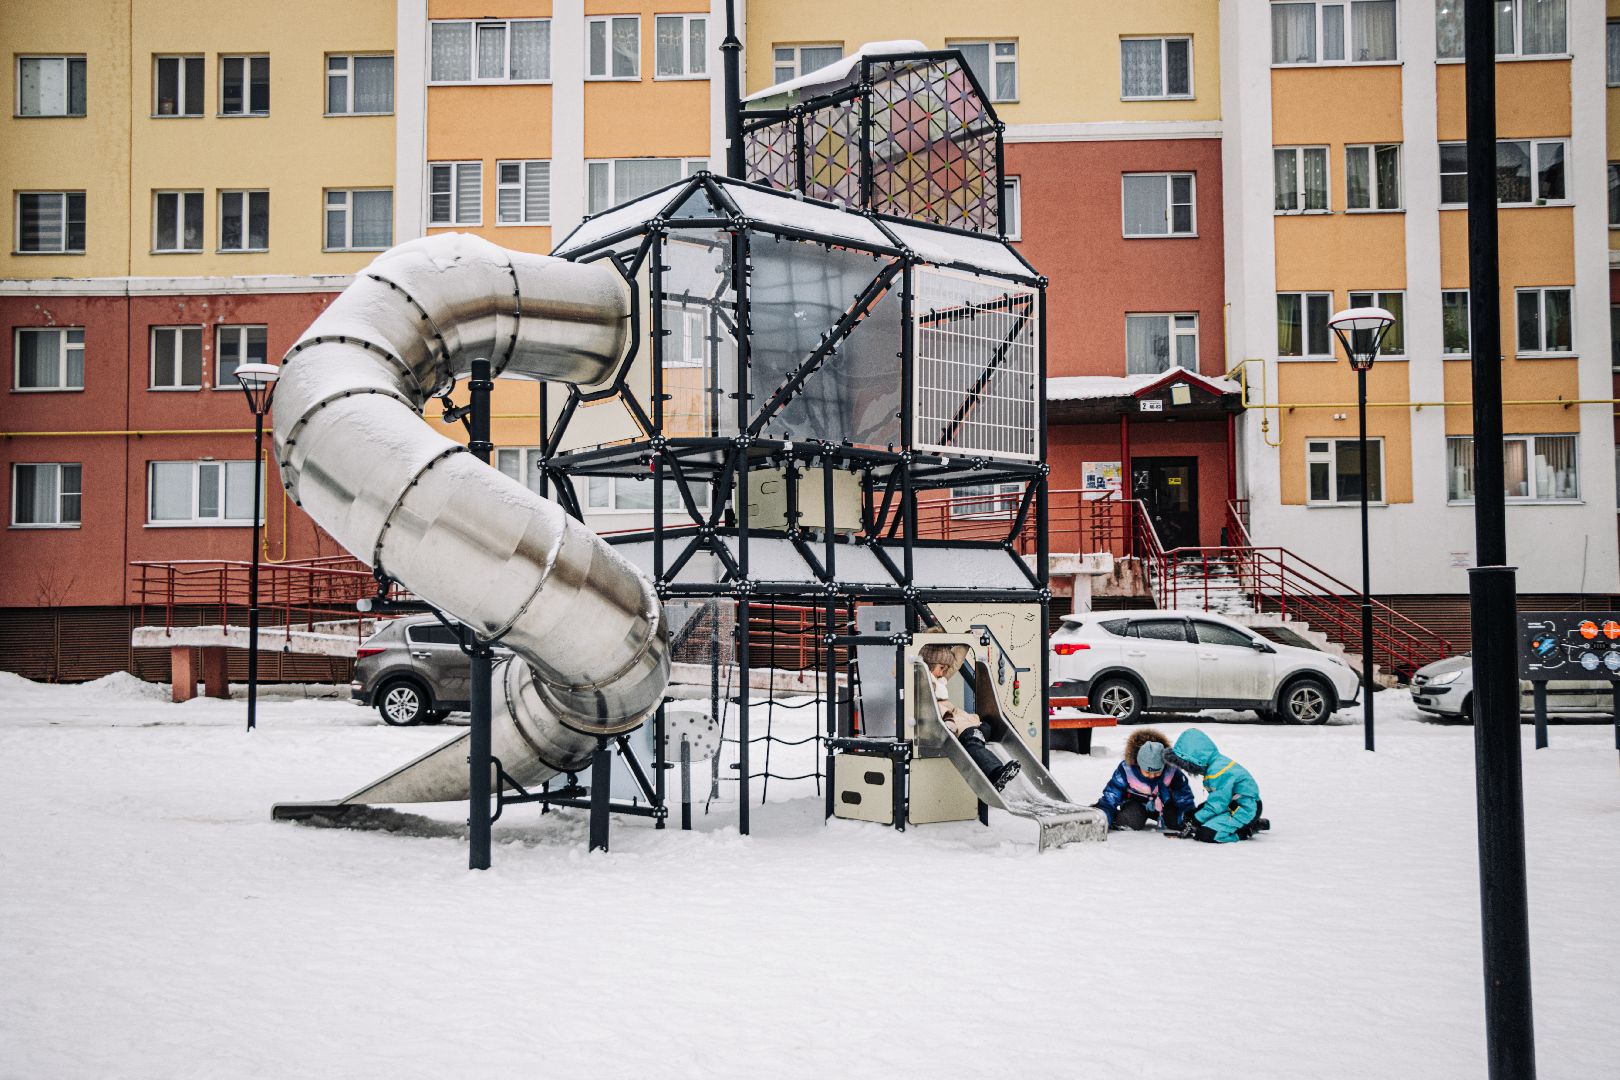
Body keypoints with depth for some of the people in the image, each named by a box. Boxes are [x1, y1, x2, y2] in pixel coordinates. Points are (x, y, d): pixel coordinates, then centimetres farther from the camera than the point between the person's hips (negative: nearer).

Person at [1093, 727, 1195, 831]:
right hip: (1135, 802, -3)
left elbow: (1184, 795, -13)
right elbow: (1111, 794, -24)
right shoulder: (1126, 769, -27)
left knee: (1177, 821, -18)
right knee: (1133, 821, -32)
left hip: (1162, 804, 3)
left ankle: (1162, 819, 18)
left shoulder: (1171, 770, -23)